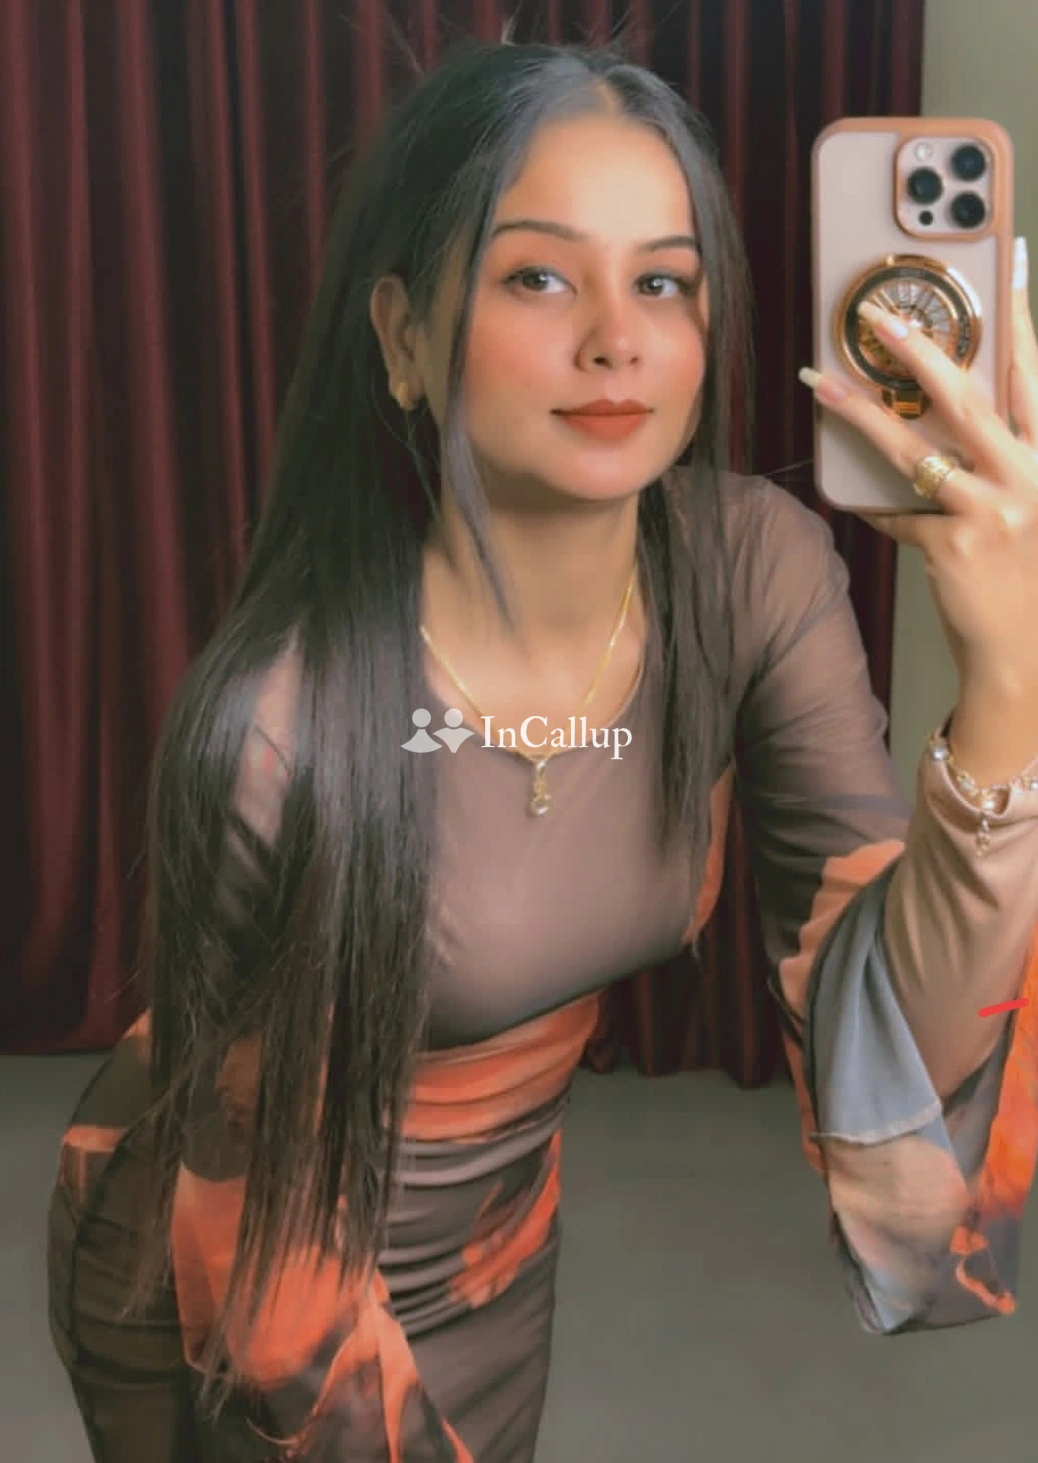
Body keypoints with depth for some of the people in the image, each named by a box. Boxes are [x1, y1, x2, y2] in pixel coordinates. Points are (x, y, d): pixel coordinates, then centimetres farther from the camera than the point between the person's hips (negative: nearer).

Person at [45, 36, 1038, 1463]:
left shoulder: (760, 573, -20)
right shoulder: (277, 721, -32)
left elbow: (894, 1042, -23)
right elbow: (253, 1197, -19)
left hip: (504, 1238, 5)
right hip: (226, 1280, -4)